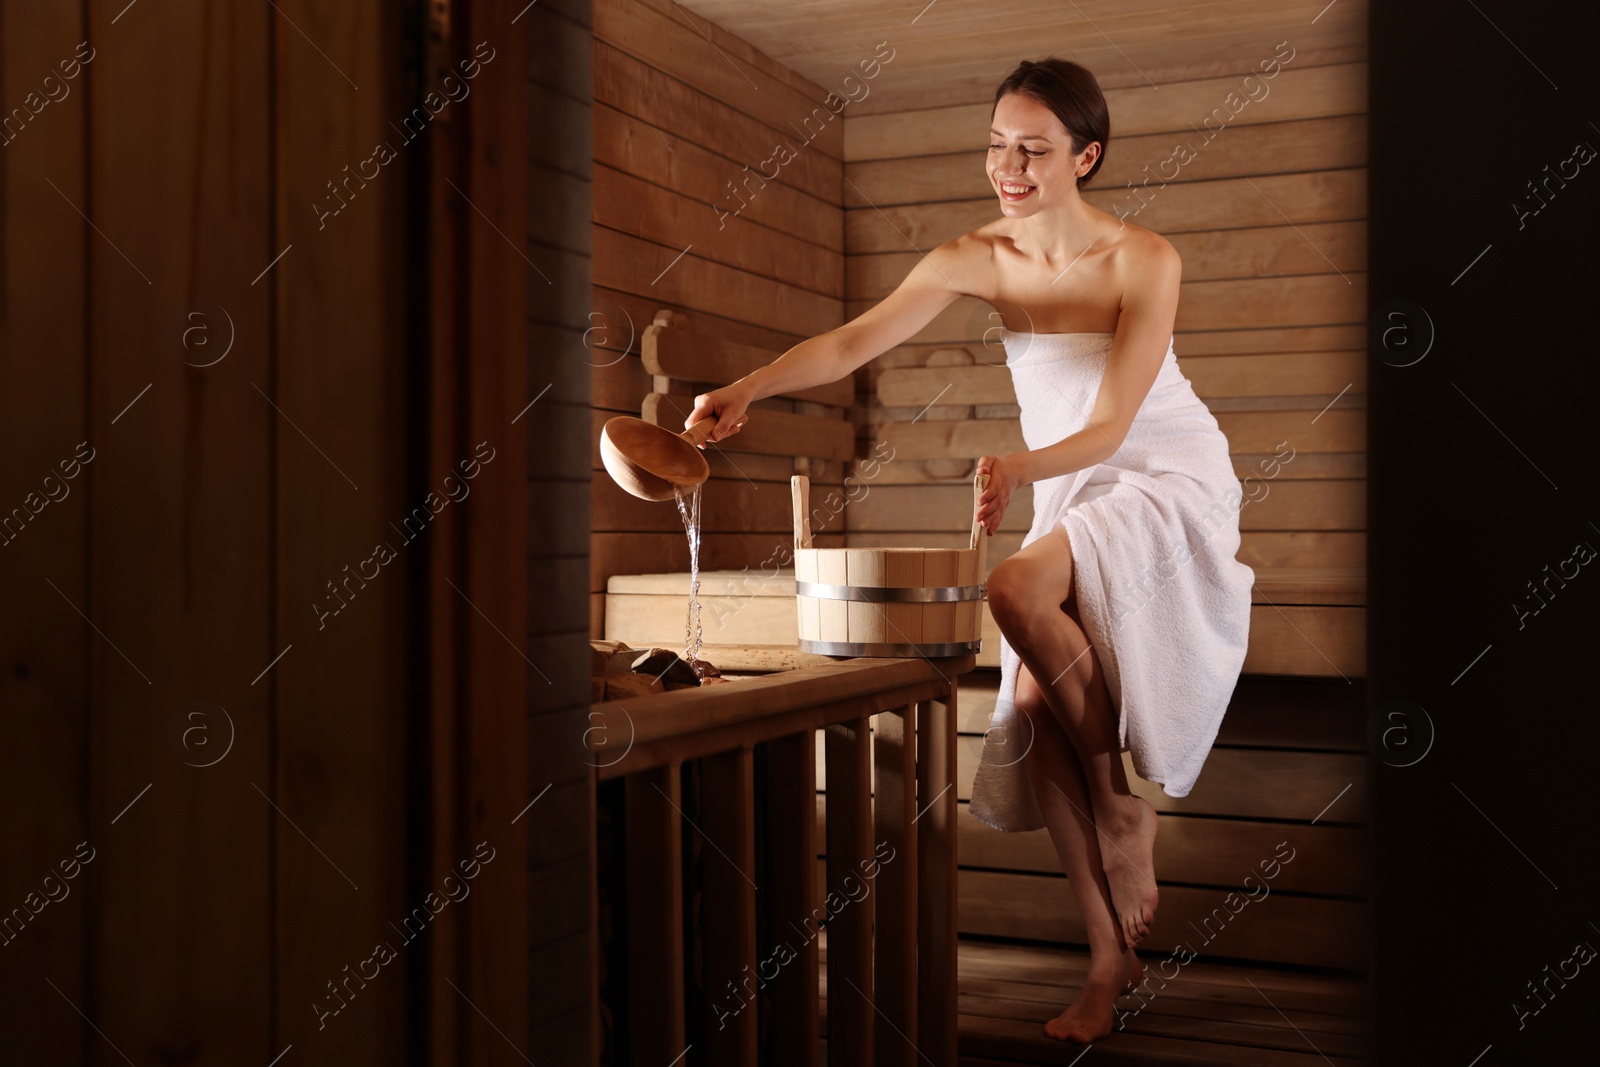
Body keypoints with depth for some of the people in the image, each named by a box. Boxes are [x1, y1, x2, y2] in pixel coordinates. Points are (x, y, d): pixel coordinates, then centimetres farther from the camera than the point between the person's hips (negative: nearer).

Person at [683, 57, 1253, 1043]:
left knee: (1016, 591, -32)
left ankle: (1124, 803, -9)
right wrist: (748, 389, -31)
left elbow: (1110, 428, -22)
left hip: (1170, 479, -5)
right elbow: (854, 343, -15)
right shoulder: (977, 261, -6)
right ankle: (1113, 959, 3)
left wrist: (1018, 471, -40)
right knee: (1034, 704, -9)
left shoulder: (1144, 260, -18)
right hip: (1066, 491, 5)